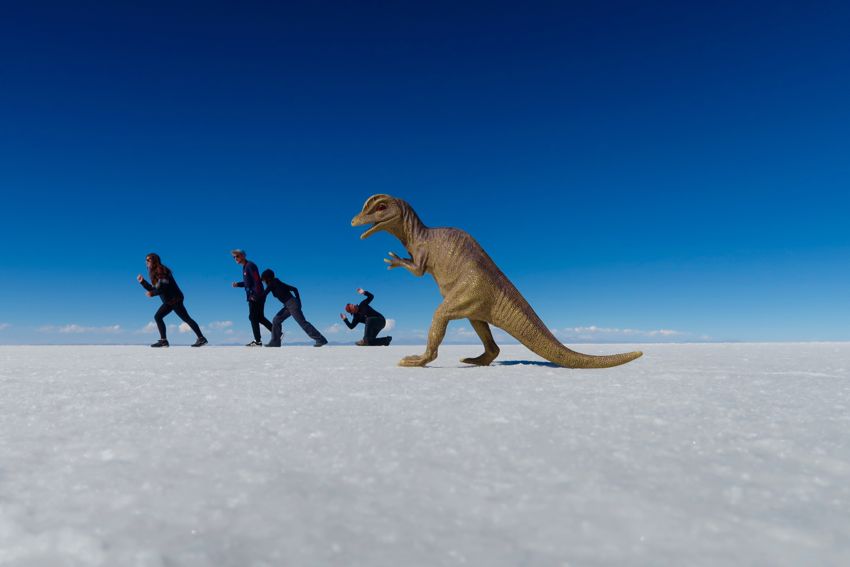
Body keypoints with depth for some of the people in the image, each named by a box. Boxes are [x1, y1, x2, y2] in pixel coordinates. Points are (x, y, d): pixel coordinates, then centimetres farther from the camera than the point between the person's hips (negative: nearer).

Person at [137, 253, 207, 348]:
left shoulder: (160, 270, -12)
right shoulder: (154, 272, 17)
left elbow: (164, 286, -20)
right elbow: (153, 289, 18)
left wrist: (152, 293, -15)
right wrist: (142, 282, 13)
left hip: (175, 299, -10)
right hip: (169, 301, 10)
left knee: (186, 318, -10)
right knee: (157, 317, 7)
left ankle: (201, 338, -10)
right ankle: (163, 340, 8)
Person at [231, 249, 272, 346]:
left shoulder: (250, 265, -12)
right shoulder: (245, 267, 17)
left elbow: (257, 281, -20)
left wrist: (255, 295, -23)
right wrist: (238, 284, 9)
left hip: (256, 296, -9)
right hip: (252, 296, 9)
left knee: (253, 317, -5)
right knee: (260, 317, 12)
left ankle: (258, 341, 0)